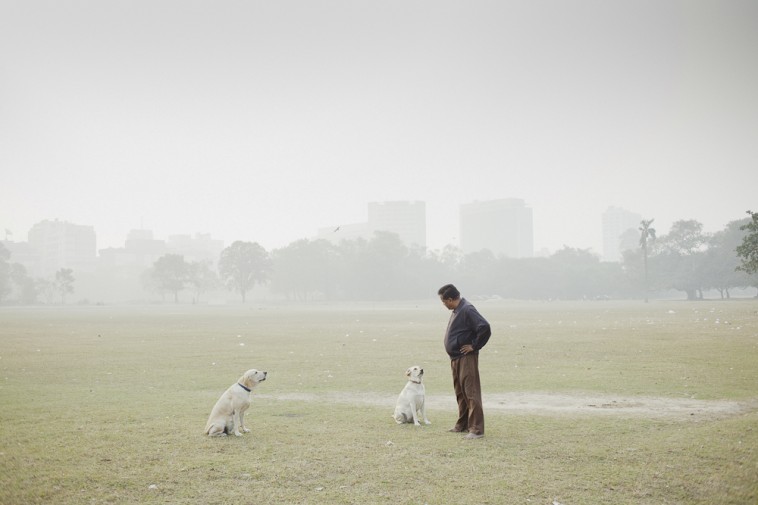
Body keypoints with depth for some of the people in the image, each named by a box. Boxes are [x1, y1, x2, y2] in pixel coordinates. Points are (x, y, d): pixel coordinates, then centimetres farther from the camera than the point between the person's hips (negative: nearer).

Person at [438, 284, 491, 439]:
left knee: (471, 393, -9)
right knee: (460, 393, 17)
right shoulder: (457, 310, 12)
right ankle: (462, 425, 28)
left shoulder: (467, 310, -18)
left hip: (466, 358, -10)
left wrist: (475, 346, -18)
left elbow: (485, 328, -27)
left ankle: (477, 429, -8)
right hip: (456, 358, 10)